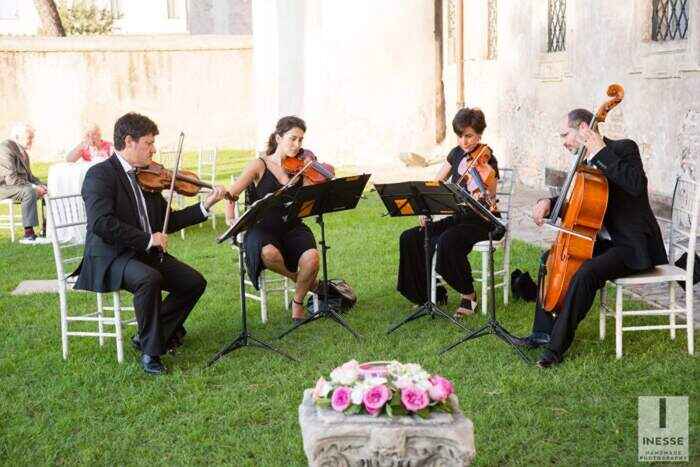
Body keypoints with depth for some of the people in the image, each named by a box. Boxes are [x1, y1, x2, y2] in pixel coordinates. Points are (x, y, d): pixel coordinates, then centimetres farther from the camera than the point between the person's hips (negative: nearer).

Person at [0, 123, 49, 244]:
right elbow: (11, 179, -27)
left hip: (19, 185, 9)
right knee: (29, 191, -34)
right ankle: (29, 235, -37)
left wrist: (40, 184, 1)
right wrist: (34, 187, -26)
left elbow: (28, 175, 20)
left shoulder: (23, 151, 12)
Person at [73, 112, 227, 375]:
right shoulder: (100, 175, -11)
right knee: (150, 279, -36)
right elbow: (101, 223, -25)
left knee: (195, 282, -7)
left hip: (147, 253, 8)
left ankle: (148, 336, 8)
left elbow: (167, 221, 15)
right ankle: (151, 351, -17)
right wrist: (147, 239, -25)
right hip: (109, 257, -8)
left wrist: (205, 206, 6)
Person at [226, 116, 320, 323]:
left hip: (292, 228, 3)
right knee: (269, 253, -38)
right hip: (263, 230, -3)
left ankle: (298, 302, -1)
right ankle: (300, 279, -5)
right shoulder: (260, 165, -1)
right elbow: (230, 195, -4)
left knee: (311, 257, -30)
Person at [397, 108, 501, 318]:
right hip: (457, 217, 7)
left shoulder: (487, 161, -13)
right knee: (410, 238, -10)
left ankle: (469, 296, -15)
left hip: (480, 221, -7)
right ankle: (426, 294, 2)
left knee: (447, 242, -35)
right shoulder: (456, 154, 7)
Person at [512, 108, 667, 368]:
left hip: (635, 245, -10)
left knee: (585, 273, -31)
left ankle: (557, 346, -20)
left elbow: (636, 184, -33)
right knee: (551, 258, 12)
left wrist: (600, 153, -28)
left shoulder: (624, 148, -13)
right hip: (605, 240, 10)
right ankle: (544, 332, 15)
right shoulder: (587, 161, 11)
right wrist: (548, 203, 1)